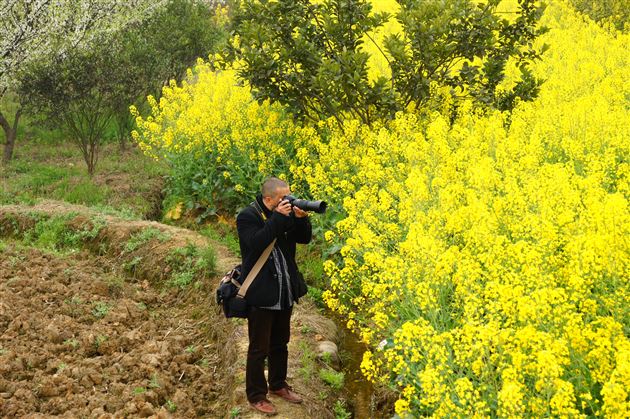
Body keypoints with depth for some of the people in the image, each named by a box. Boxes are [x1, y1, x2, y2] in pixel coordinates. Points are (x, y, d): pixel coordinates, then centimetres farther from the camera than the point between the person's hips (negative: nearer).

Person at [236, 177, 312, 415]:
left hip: (285, 292, 7)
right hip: (261, 294, -7)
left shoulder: (286, 213, 3)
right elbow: (257, 244, -30)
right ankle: (256, 396, 15)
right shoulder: (247, 217, -15)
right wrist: (278, 218, -31)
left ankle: (278, 385, 37)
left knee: (280, 343, 21)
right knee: (259, 348, 3)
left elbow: (305, 238, 6)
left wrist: (301, 217, -13)